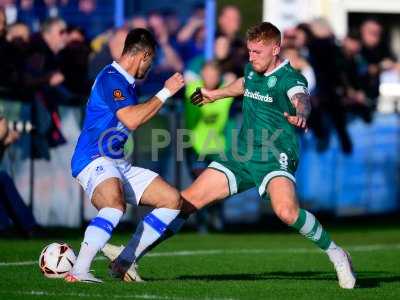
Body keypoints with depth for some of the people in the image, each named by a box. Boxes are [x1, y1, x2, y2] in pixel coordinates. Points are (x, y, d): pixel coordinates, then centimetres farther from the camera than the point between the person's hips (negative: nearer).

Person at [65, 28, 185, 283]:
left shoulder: (126, 82, 19)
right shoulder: (111, 78, -12)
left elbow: (137, 117, 35)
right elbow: (131, 120, -23)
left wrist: (167, 93, 37)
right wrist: (165, 93, -13)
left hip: (118, 164, 10)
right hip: (94, 160, -10)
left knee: (173, 200, 7)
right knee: (115, 205, -38)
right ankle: (78, 271, -41)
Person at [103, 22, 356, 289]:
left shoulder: (290, 78, -14)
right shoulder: (252, 71, 8)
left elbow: (301, 99, -37)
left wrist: (300, 114, -60)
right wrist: (215, 94, 49)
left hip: (276, 158, -7)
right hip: (242, 156, 7)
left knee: (286, 211, -34)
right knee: (189, 199, 3)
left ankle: (336, 254, -14)